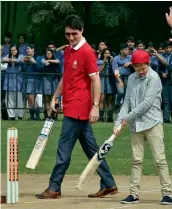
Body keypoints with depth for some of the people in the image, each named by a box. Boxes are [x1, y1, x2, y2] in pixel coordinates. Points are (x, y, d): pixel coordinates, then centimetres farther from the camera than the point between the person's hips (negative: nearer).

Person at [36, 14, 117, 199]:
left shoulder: (86, 52, -12)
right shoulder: (68, 51, 14)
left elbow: (95, 80, -15)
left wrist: (95, 106, -20)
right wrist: (55, 97, 18)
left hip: (78, 108, -9)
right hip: (72, 106, 9)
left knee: (64, 148, -5)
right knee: (91, 148, 11)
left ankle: (54, 188, 1)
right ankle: (108, 185, 15)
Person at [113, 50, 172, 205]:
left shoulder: (154, 78, -8)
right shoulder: (132, 79, 11)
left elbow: (147, 103, -14)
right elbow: (127, 103, 11)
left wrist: (128, 118, -10)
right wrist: (118, 122, -1)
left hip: (152, 123, -5)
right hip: (136, 125, 5)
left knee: (160, 160, -6)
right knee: (136, 160, 6)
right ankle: (134, 194, 8)